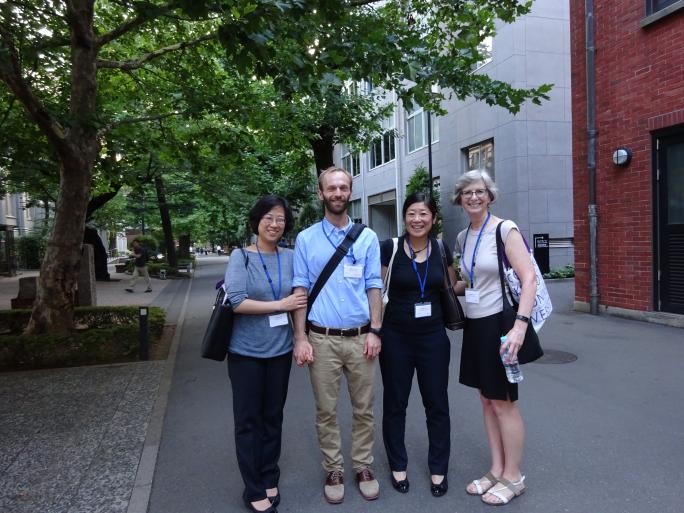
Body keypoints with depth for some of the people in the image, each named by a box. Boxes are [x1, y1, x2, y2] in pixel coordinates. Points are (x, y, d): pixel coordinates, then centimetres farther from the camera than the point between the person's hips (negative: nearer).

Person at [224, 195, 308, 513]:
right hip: (246, 351, -3)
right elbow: (236, 302, -18)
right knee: (248, 420, 8)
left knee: (273, 417, 15)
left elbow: (300, 298, 11)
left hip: (280, 349, 3)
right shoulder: (241, 256, -9)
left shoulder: (290, 257, 1)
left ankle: (270, 479, 34)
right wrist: (280, 304, -16)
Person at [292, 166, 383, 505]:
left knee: (363, 408, 12)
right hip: (322, 338, -1)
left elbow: (373, 286, 5)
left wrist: (375, 331, -3)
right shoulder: (306, 239, 2)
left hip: (360, 337, 1)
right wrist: (300, 337, -5)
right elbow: (300, 289, 1)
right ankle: (333, 470, 27)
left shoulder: (367, 237, 5)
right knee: (326, 410, 10)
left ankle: (363, 466, 29)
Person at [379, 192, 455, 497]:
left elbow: (451, 287, 18)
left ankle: (438, 469, 29)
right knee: (395, 404, 12)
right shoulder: (390, 248, -8)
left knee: (437, 405, 10)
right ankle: (398, 466, 32)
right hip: (396, 337, -2)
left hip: (433, 337, 2)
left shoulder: (441, 250, 1)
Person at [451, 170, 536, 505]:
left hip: (499, 323, -7)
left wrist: (520, 326, -27)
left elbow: (529, 279, -19)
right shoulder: (463, 237, 9)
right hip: (474, 324, 7)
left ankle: (513, 477, 22)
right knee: (487, 400, 15)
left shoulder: (504, 229, -12)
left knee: (503, 402, 3)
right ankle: (496, 470, 29)